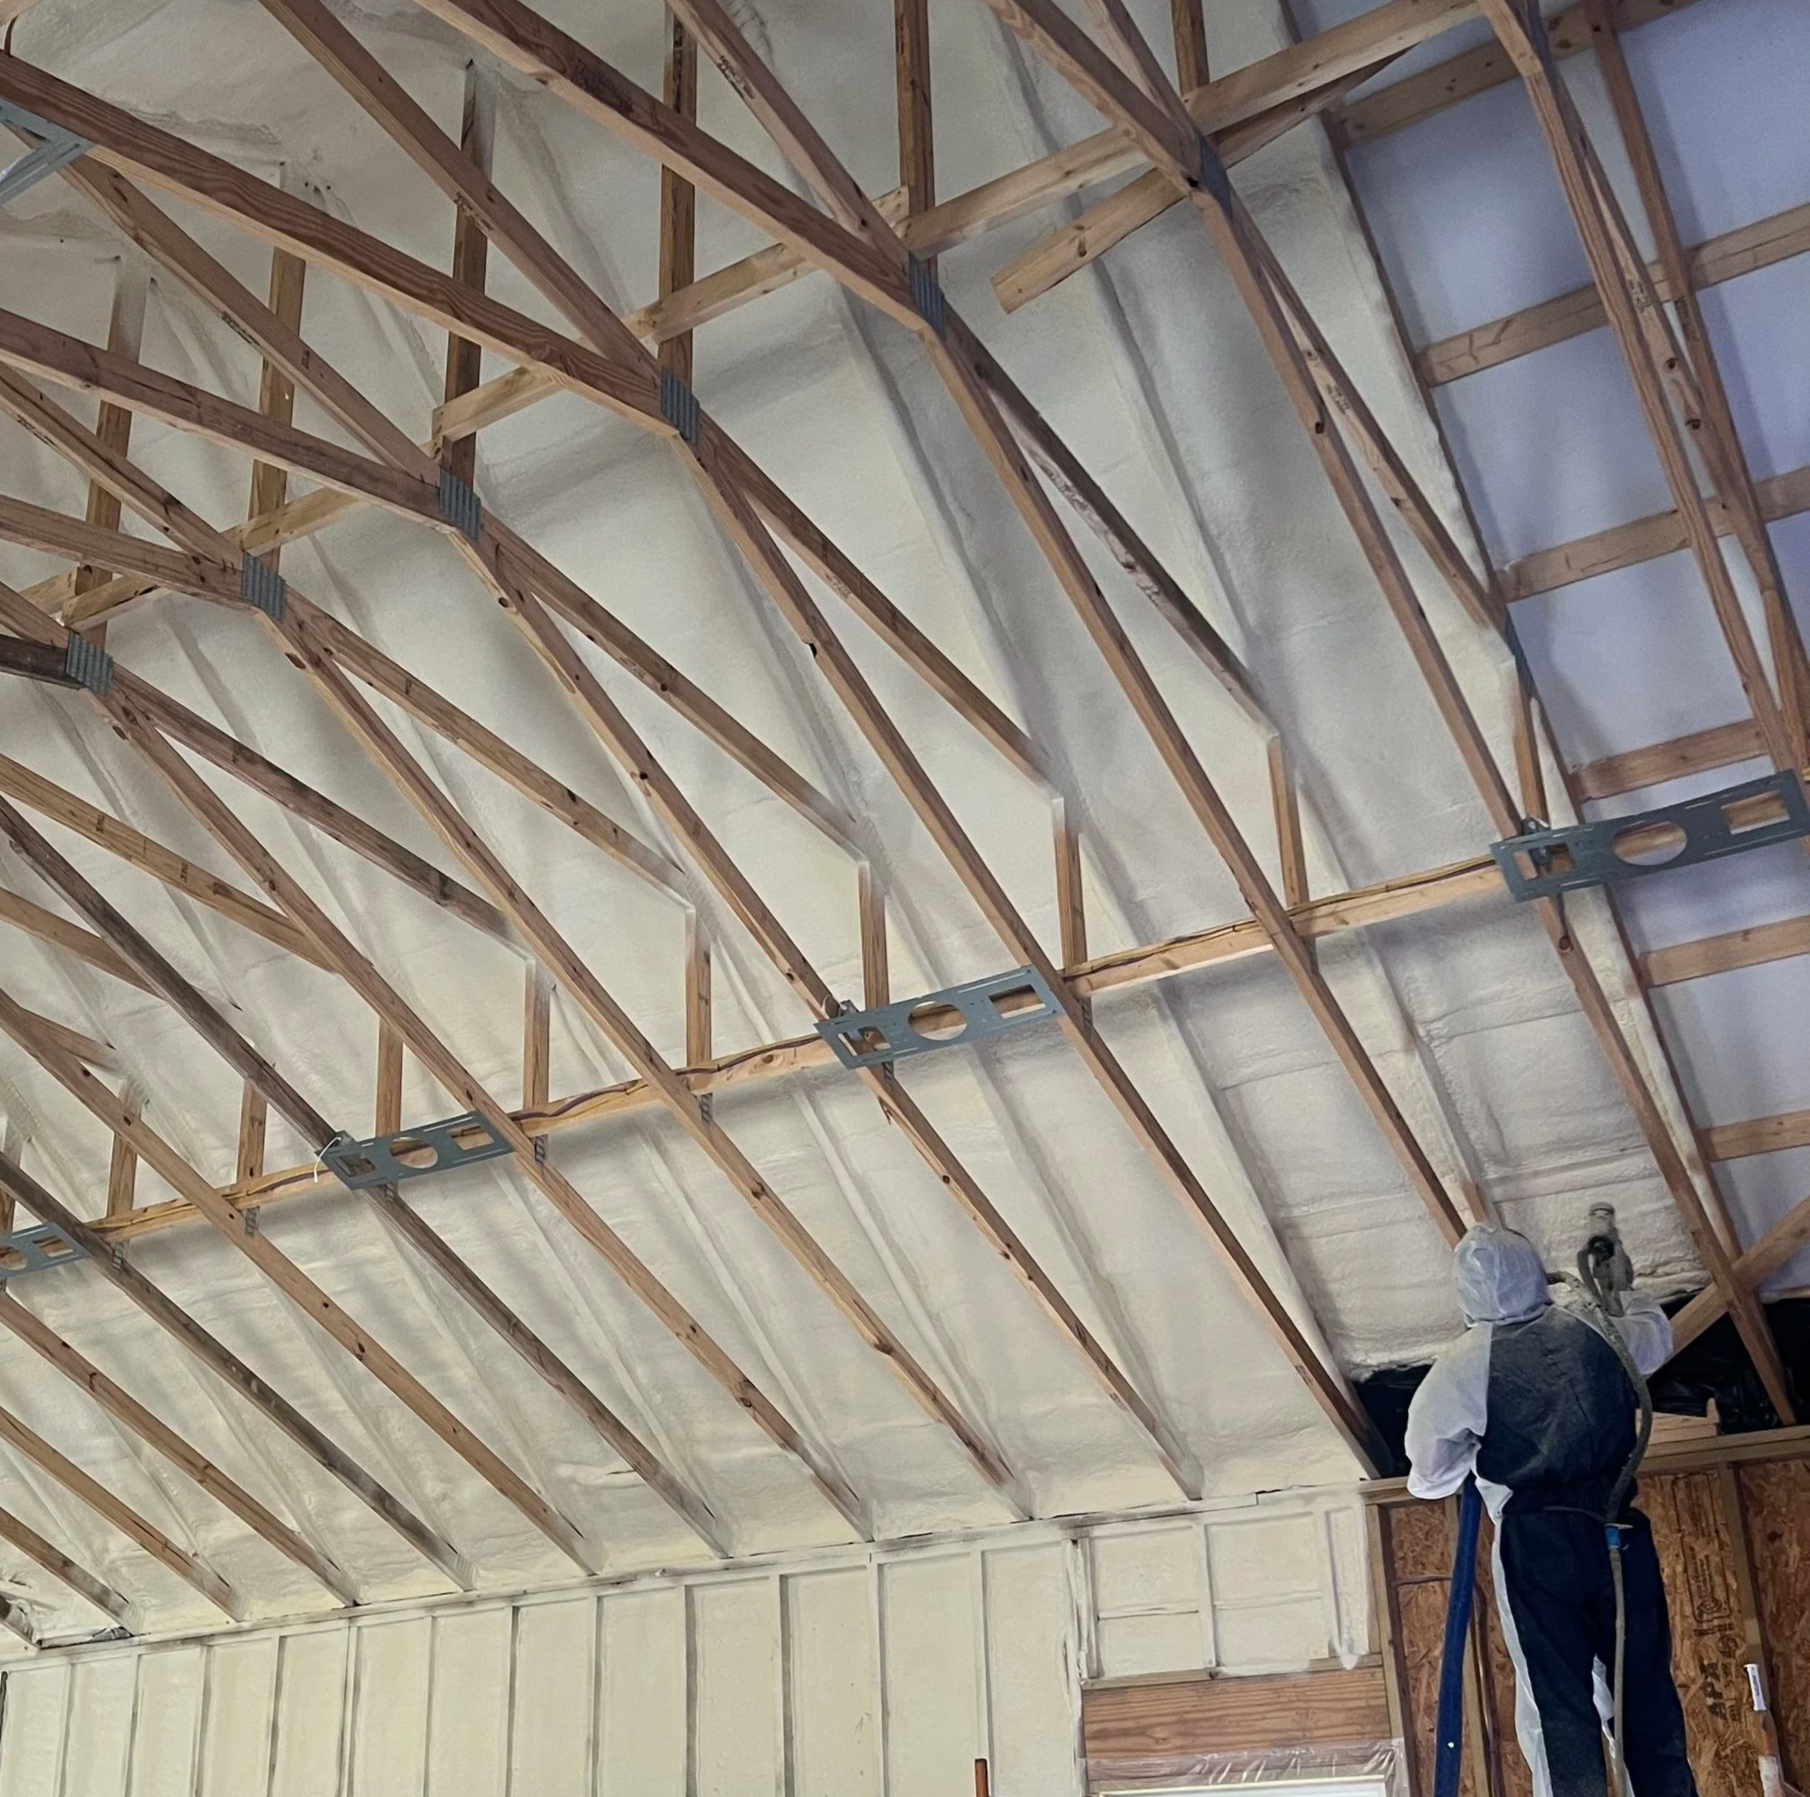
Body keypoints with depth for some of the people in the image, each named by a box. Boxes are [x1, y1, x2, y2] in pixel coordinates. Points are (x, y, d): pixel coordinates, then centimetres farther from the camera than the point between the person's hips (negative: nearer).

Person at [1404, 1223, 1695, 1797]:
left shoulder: (1461, 1366, -3)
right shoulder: (1593, 1331, 6)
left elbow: (1429, 1476, 2)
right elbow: (1657, 1337, 30)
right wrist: (1625, 1290, 49)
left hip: (1536, 1540, -3)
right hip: (1620, 1532, 3)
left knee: (1558, 1704, -1)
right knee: (1647, 1691, 10)